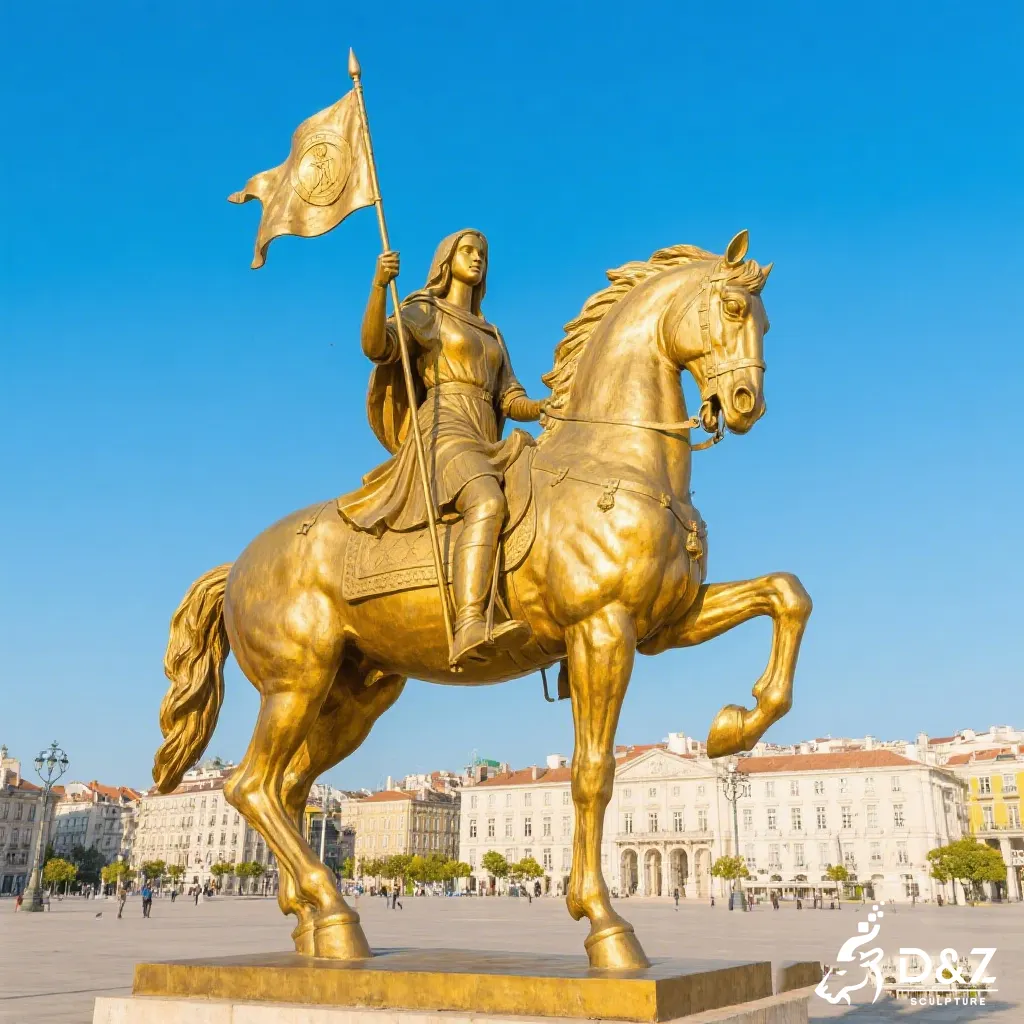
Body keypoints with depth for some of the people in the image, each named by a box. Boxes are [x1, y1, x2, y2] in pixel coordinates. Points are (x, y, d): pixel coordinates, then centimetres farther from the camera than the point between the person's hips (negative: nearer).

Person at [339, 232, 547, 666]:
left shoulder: (493, 336, 31)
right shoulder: (424, 313, 13)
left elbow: (511, 402, 20)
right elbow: (375, 346, -8)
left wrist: (547, 408, -1)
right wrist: (379, 285, -22)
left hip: (489, 446, 8)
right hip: (443, 434, -7)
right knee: (488, 505, -37)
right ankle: (468, 629, -55)